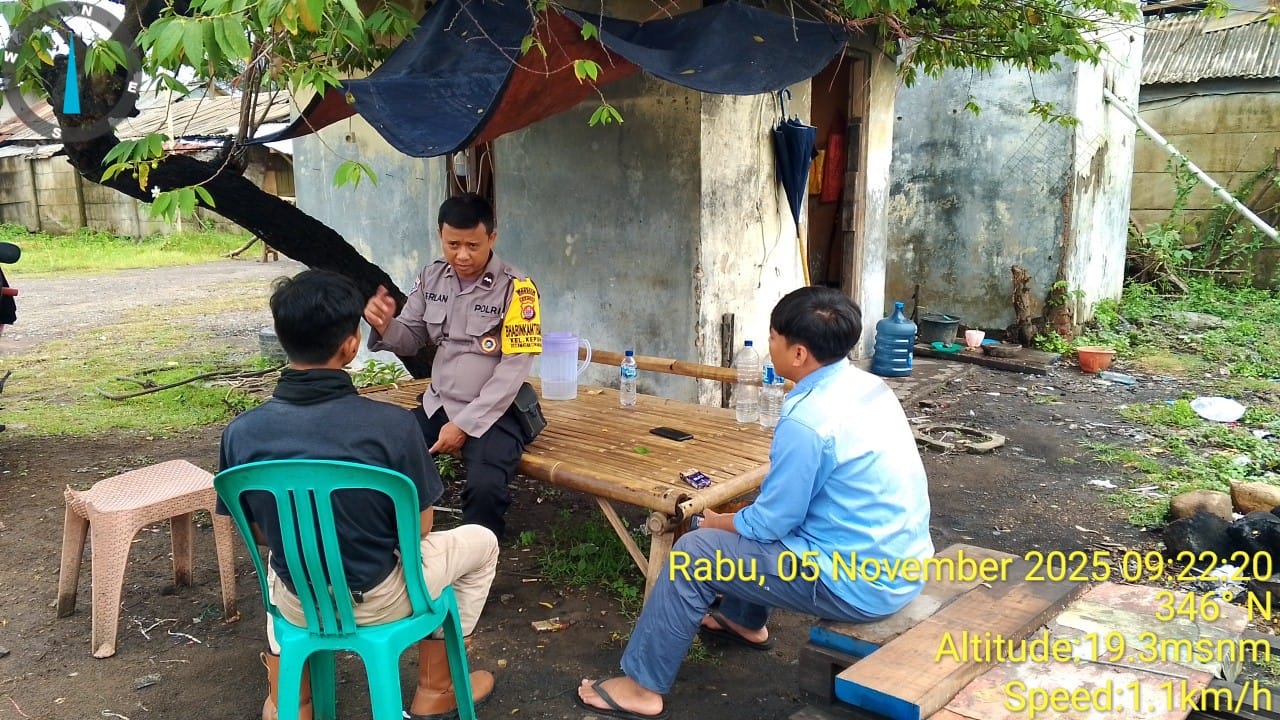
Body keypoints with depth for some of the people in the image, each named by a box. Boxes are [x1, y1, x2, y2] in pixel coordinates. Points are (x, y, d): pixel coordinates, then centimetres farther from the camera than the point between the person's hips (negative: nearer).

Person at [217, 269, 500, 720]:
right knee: (481, 542, 22)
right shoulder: (392, 424, -26)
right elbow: (418, 531, -12)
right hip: (378, 604, -3)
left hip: (296, 604, 4)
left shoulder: (241, 432, -16)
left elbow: (257, 532, 0)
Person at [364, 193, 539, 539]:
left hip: (492, 413, -5)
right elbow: (411, 341, 10)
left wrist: (464, 425, -16)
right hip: (437, 405, 5)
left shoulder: (515, 288, -12)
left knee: (485, 488, -30)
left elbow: (515, 366, -14)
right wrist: (385, 325, -15)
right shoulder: (431, 278, 4)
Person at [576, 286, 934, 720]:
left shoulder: (806, 421, -25)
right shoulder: (869, 386, 2)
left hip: (858, 585, -9)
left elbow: (772, 524, -15)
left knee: (694, 553, -3)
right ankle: (745, 622, 46)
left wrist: (715, 522, 5)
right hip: (904, 563, 9)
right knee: (755, 521, 27)